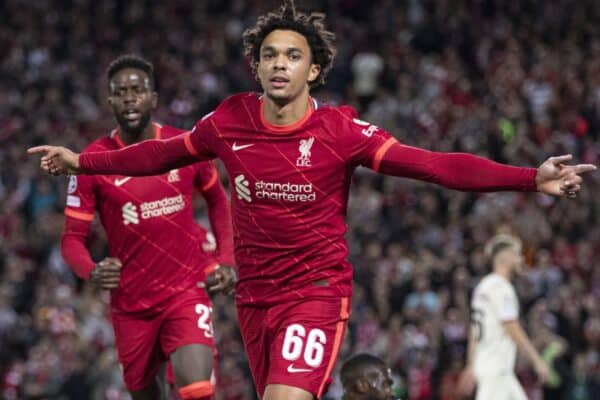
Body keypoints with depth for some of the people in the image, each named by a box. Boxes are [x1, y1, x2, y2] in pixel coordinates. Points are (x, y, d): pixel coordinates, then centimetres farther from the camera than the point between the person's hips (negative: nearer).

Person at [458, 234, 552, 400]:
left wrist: (471, 367, 22)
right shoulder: (501, 287, -13)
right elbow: (513, 330, -18)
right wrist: (538, 361, -15)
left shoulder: (483, 286, 16)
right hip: (496, 369, -10)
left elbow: (474, 332, 19)